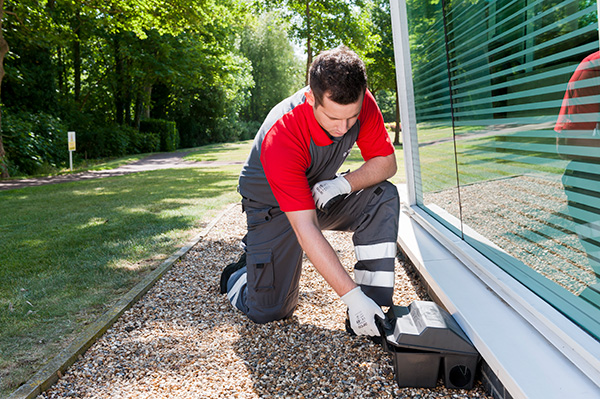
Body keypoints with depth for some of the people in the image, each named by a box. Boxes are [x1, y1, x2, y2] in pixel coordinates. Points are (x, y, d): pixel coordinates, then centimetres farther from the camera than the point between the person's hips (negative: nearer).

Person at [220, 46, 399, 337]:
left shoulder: (362, 104, -22)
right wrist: (352, 296, -41)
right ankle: (240, 273, 25)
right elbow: (306, 230, -39)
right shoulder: (281, 137, -37)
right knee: (269, 311, -10)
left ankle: (374, 310, -18)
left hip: (322, 192, 5)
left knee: (384, 196, -23)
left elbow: (386, 162, -11)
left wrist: (344, 183, -31)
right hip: (272, 205, -4)